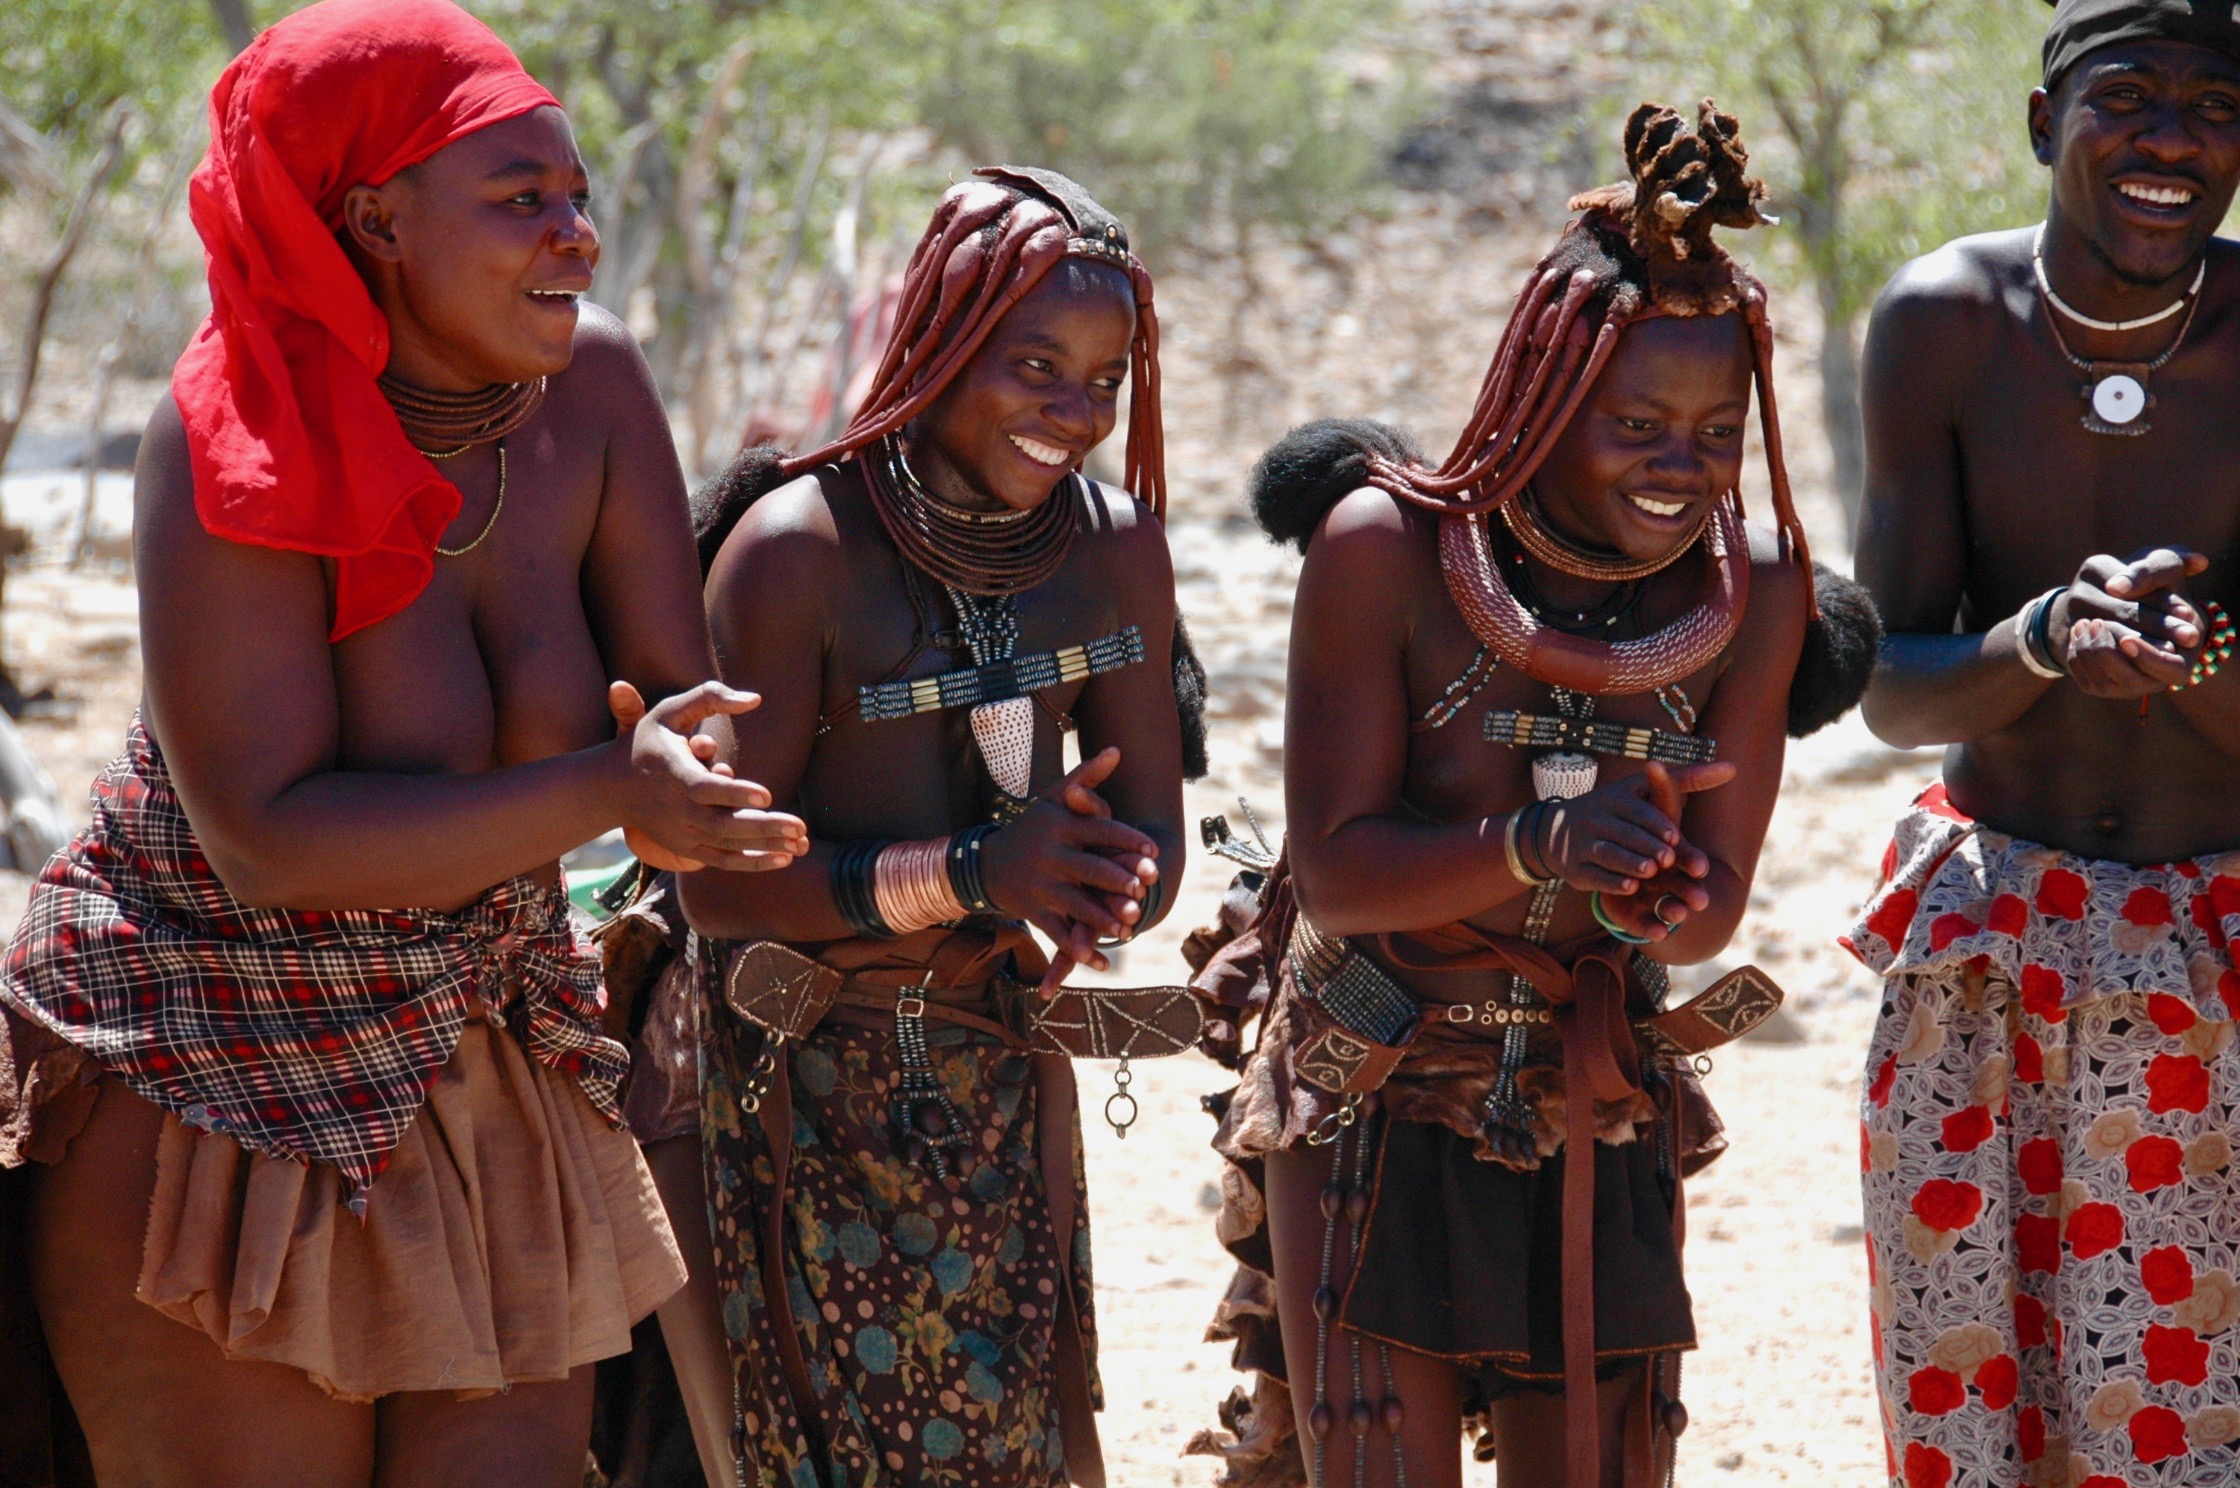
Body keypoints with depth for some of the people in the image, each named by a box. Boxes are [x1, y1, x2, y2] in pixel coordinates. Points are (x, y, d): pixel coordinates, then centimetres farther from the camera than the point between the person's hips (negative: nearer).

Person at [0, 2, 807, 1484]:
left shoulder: (591, 383, -6)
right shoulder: (240, 443, -20)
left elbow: (682, 703, -2)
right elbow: (263, 835, -26)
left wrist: (679, 754, -27)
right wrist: (609, 789, -33)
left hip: (492, 1083, 5)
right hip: (218, 1097, -5)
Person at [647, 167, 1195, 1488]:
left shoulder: (1115, 546, 0)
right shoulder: (798, 546, -16)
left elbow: (1153, 840, 3)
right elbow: (719, 880, -17)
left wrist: (1096, 893, -21)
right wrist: (966, 875, -28)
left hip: (1003, 1077, 5)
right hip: (803, 1088, -5)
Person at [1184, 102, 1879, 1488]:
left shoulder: (1753, 585, -5)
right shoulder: (1386, 545, -14)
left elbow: (1717, 901, -1)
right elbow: (1337, 868, -17)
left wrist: (1658, 897, -25)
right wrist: (1527, 849, -34)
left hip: (1600, 1127, 3)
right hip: (1379, 1109, -3)